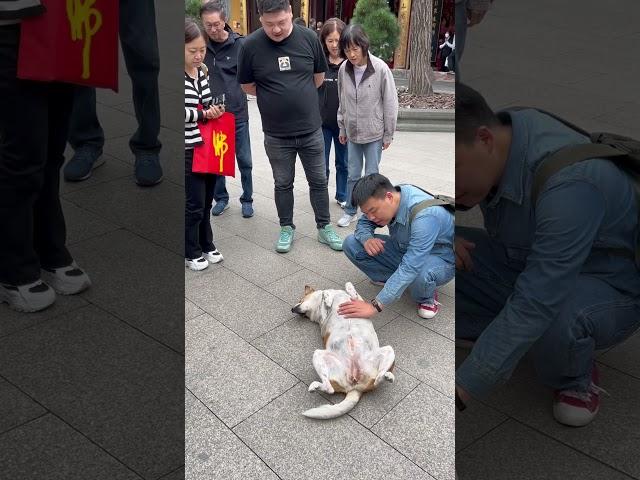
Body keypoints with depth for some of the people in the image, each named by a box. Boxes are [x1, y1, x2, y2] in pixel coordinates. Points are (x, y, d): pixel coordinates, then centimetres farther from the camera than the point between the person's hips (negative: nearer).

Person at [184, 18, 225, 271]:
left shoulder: (203, 72, 7)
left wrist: (215, 110, -1)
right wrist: (204, 114, -14)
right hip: (188, 151, -6)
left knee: (206, 201, 16)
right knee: (194, 204, 2)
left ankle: (206, 245, 32)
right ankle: (191, 252, 19)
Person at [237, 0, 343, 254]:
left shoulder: (309, 38, -8)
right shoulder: (250, 45, -11)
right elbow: (248, 86, 1)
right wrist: (276, 98, 4)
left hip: (311, 130, 1)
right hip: (276, 135, -1)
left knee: (319, 181, 12)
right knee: (283, 184, 14)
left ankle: (324, 228, 27)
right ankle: (287, 228, 31)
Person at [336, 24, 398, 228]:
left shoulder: (381, 69, -17)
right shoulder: (343, 69, -7)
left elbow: (390, 104, -9)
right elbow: (342, 102, 6)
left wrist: (388, 135, -5)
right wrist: (343, 128, 11)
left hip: (374, 134, -3)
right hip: (353, 132, 3)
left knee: (371, 176, 6)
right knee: (353, 174, 13)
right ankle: (350, 211, 27)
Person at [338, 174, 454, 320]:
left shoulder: (424, 215, -38)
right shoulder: (380, 200, -15)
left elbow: (410, 268, -44)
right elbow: (364, 222, 4)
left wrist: (375, 306, -47)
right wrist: (367, 238, -23)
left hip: (439, 259, -6)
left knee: (419, 275, -43)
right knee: (351, 244, -9)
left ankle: (427, 297, -7)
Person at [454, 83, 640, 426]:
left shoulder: (567, 186, -38)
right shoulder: (489, 141, -14)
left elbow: (536, 307, -42)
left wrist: (458, 392, -41)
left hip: (606, 290, -6)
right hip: (531, 268, 6)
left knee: (550, 323, -42)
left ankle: (575, 377, -5)